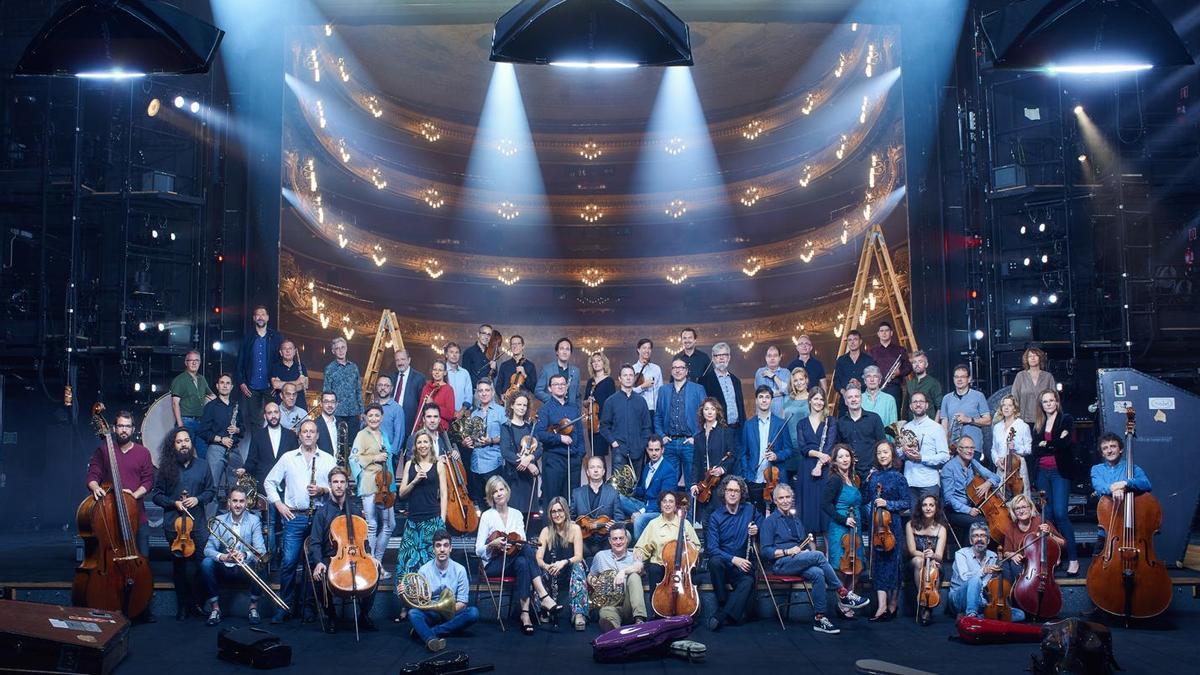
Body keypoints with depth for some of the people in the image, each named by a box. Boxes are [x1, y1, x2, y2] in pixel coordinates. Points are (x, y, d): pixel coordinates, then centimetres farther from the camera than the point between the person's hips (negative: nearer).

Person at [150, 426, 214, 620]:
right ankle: (182, 606, 19)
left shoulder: (201, 467, 7)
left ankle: (197, 603, 10)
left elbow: (210, 491, 13)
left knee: (201, 564, -7)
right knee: (179, 566, 6)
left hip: (198, 523, 1)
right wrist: (174, 503, -9)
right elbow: (156, 495, 5)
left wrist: (197, 499, -6)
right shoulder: (166, 468, 2)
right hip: (174, 524, -1)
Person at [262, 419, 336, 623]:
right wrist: (278, 503, 3)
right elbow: (269, 481, 14)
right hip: (295, 517, 0)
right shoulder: (288, 458, 10)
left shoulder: (328, 459, 9)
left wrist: (323, 490, -10)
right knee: (289, 562, -5)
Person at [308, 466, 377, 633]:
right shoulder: (322, 511, 3)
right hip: (331, 558, -2)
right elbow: (315, 542, -3)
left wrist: (368, 553, -1)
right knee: (322, 575, -33)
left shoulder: (355, 508, 12)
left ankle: (364, 615, -6)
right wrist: (319, 562, -20)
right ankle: (331, 617, -6)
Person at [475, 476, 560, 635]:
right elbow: (478, 551, -2)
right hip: (493, 564, -4)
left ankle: (525, 613, -39)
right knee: (528, 548, -32)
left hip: (514, 559, 4)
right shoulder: (487, 516, 0)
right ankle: (544, 598, -37)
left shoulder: (516, 514, 11)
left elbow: (523, 544, 9)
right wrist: (493, 544, -21)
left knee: (522, 563, -35)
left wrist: (520, 543, -14)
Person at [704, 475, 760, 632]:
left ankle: (721, 615, -27)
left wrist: (757, 530, -6)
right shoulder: (715, 516, -3)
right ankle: (724, 604, -19)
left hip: (743, 563, 1)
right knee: (715, 562, -36)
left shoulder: (750, 509, 5)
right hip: (723, 562, -1)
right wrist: (733, 559, -26)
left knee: (748, 582, -32)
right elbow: (712, 548, -11)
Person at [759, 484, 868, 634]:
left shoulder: (796, 520, 23)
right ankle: (843, 594, -19)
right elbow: (765, 551, -6)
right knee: (818, 555, -28)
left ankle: (819, 619, -27)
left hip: (799, 562, 6)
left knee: (817, 573, -29)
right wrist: (788, 551, -17)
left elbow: (807, 542, 24)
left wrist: (811, 547, 0)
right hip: (780, 564, -6)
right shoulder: (770, 521, 2)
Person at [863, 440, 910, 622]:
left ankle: (892, 605, 12)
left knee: (891, 561, 1)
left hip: (891, 525, -4)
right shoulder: (873, 475, 7)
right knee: (878, 562, 1)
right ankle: (882, 605, 2)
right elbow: (867, 499, 13)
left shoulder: (898, 477, -4)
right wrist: (867, 482, 0)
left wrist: (887, 504, -16)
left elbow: (907, 503, -4)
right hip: (875, 524, 4)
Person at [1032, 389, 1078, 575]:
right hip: (1042, 472, 5)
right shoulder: (1038, 424, 15)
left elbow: (1066, 443, -12)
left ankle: (1073, 558, -7)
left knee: (1060, 514, -13)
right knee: (1048, 515, 5)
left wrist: (1045, 444, -3)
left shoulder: (1066, 420, 3)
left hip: (1060, 472, -5)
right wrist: (1055, 443, -8)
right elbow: (1035, 449, 4)